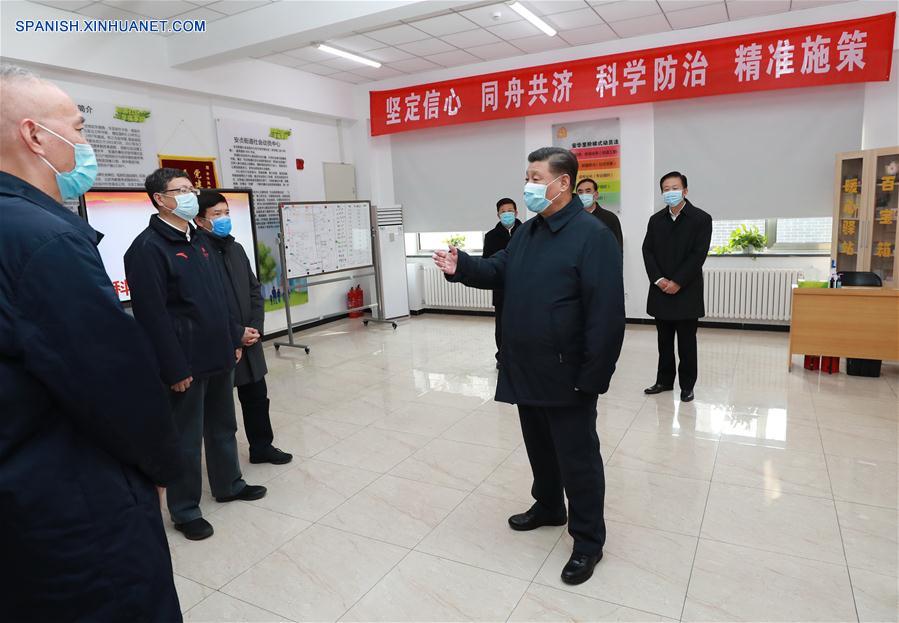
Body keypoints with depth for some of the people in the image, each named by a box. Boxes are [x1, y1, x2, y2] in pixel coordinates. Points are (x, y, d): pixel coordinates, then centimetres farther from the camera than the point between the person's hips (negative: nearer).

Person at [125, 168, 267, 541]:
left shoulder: (197, 241, 14)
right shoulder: (148, 247, -14)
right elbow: (152, 315, -19)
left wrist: (234, 337, 16)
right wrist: (174, 369, -19)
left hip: (218, 356, 8)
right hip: (186, 363, -8)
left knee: (223, 426, 20)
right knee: (186, 438, 5)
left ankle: (228, 484, 37)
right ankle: (184, 509, 21)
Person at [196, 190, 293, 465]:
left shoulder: (236, 248, 11)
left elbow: (255, 291, 12)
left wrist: (254, 328, -2)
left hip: (249, 341, 7)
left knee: (257, 396, 14)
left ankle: (262, 447, 30)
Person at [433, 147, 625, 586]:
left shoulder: (592, 234, -16)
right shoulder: (527, 232, 12)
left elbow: (606, 312, -20)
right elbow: (498, 272, 13)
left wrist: (593, 376, -21)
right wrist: (461, 267, -8)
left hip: (567, 376, -8)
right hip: (525, 370, 8)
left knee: (577, 457, 6)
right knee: (539, 446, 23)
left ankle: (588, 541, 23)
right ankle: (548, 506, 45)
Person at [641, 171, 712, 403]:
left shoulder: (701, 219, -3)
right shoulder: (656, 219, 9)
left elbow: (699, 255, -10)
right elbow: (647, 251, 3)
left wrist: (677, 282, -15)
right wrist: (658, 279, -10)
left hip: (687, 292, -4)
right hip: (660, 291, 4)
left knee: (687, 342, 4)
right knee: (664, 340, 11)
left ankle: (687, 384, 16)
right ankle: (664, 380, 22)